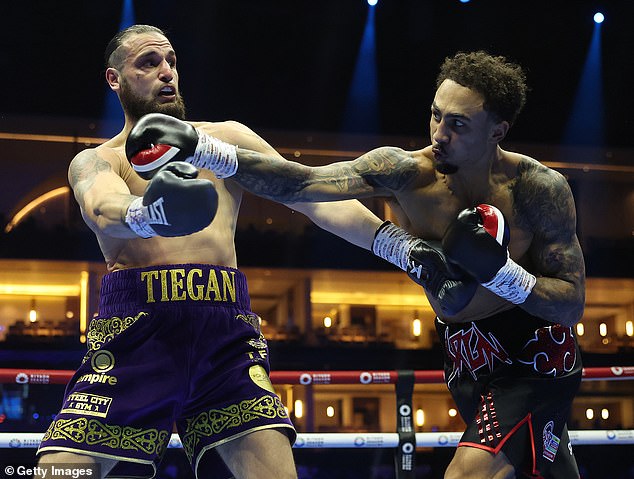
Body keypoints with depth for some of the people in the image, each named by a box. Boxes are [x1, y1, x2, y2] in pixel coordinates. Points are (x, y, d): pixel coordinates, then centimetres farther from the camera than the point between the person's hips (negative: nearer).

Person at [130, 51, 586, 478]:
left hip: (534, 348, -4)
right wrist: (199, 148, -41)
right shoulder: (406, 173, -18)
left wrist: (499, 271, -34)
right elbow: (300, 181, -30)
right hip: (464, 350, 4)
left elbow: (573, 305, -17)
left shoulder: (538, 188, -22)